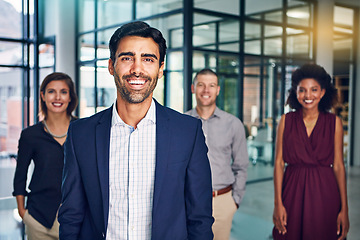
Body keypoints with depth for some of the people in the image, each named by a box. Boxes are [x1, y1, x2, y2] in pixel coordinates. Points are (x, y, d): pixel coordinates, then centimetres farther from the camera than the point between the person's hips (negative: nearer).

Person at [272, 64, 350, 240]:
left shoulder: (334, 122, 2)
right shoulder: (286, 121, 2)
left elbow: (338, 166, 1)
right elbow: (279, 162, 0)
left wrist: (344, 209, -2)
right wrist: (278, 203, -6)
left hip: (324, 192, 0)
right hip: (292, 191, 0)